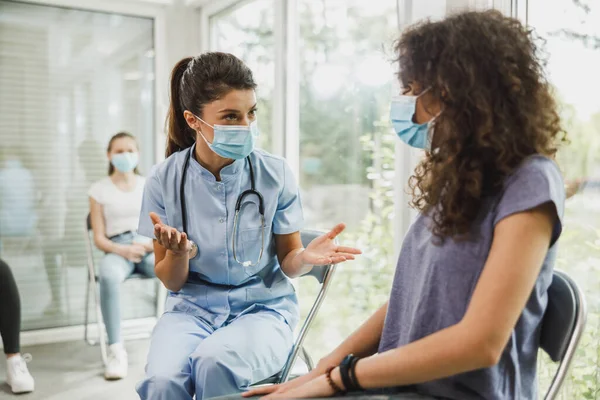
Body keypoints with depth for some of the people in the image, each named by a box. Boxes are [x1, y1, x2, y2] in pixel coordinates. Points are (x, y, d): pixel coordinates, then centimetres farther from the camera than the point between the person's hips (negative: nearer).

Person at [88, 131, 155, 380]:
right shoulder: (99, 190, 11)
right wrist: (122, 250, -14)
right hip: (117, 249, -1)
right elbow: (99, 238, 5)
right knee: (108, 276, -39)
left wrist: (154, 244, -9)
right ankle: (116, 350, -34)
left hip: (150, 248, 2)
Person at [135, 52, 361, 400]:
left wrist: (305, 258, -23)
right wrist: (178, 253, -24)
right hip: (193, 307, 1)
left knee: (214, 364, -31)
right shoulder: (165, 179, -6)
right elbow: (172, 282, -1)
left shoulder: (276, 174, -8)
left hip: (263, 307, 0)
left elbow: (286, 264, 1)